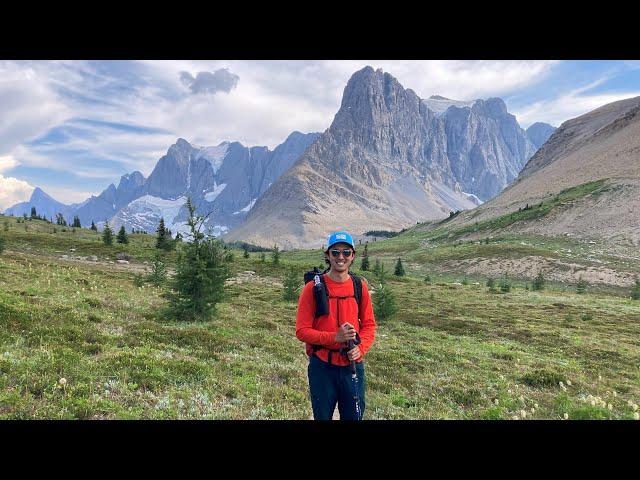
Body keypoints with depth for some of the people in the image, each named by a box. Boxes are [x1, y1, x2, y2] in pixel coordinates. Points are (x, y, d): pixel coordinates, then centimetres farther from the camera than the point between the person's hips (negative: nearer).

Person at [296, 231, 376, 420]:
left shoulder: (360, 287, 2)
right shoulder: (313, 288, -8)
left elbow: (369, 324, 8)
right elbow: (302, 330, -8)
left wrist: (360, 348, -11)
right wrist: (335, 337, -21)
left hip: (353, 365, 3)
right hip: (322, 366, -2)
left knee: (354, 416, 14)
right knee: (322, 416, 12)